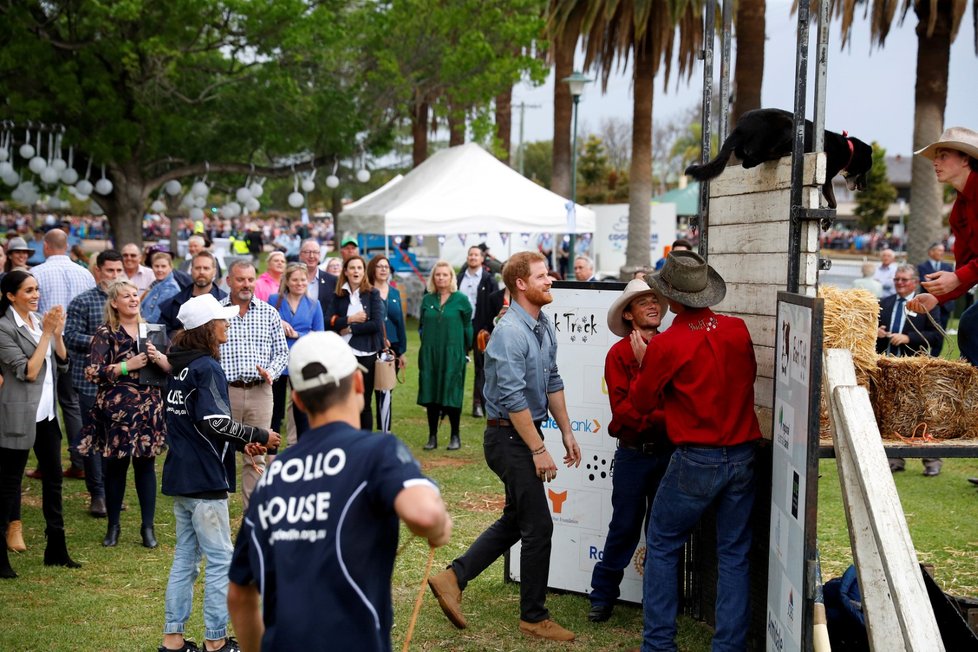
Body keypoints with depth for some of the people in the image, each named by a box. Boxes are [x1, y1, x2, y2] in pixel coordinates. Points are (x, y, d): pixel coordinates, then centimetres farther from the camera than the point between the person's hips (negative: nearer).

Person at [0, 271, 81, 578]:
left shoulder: (40, 319, 7)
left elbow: (62, 363, 8)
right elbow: (28, 372, -18)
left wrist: (57, 332, -7)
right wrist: (46, 333, -17)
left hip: (47, 413, 7)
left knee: (53, 478, 12)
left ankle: (56, 550, 23)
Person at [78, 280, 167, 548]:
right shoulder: (105, 333, -1)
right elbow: (93, 373, -10)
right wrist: (128, 366, -15)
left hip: (149, 407, 3)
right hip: (117, 408, -2)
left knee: (146, 463, 4)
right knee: (116, 465, 4)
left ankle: (148, 526, 11)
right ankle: (113, 526, 17)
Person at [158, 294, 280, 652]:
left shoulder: (179, 368, 12)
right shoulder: (207, 368, -15)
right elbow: (215, 422, -24)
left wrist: (240, 444, 6)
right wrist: (259, 436, -12)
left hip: (181, 477, 9)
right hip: (205, 481, -9)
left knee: (185, 557, 15)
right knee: (220, 559, 1)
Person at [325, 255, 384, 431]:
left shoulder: (372, 294, 2)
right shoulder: (339, 295, 8)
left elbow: (376, 324, -9)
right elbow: (329, 322, -2)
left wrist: (350, 328, -8)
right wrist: (350, 319, -13)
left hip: (366, 354, -2)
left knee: (364, 403, 4)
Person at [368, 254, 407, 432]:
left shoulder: (395, 293, 12)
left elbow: (400, 322, 13)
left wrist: (402, 351, 10)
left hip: (393, 348, 4)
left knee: (387, 392, 6)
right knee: (379, 391, -1)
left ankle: (385, 431, 10)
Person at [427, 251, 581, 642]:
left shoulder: (545, 326, 8)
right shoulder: (510, 333, -21)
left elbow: (552, 383, 17)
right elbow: (513, 400, -23)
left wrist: (566, 433, 15)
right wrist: (539, 451, -21)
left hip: (526, 434, 10)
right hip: (510, 437, -10)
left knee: (516, 520, 17)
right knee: (538, 525, -3)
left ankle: (453, 578, 22)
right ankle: (534, 617, 11)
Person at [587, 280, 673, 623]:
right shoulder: (619, 353, -5)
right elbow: (623, 408, -13)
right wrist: (664, 417, -22)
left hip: (668, 451, 2)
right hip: (633, 452, -2)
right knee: (624, 528, 4)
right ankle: (603, 596, 17)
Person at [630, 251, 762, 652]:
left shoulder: (665, 345, -14)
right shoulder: (738, 330, -2)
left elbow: (644, 402, -1)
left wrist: (643, 362, 14)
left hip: (696, 461, -4)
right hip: (743, 456, 4)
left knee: (662, 545, 12)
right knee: (734, 554, 11)